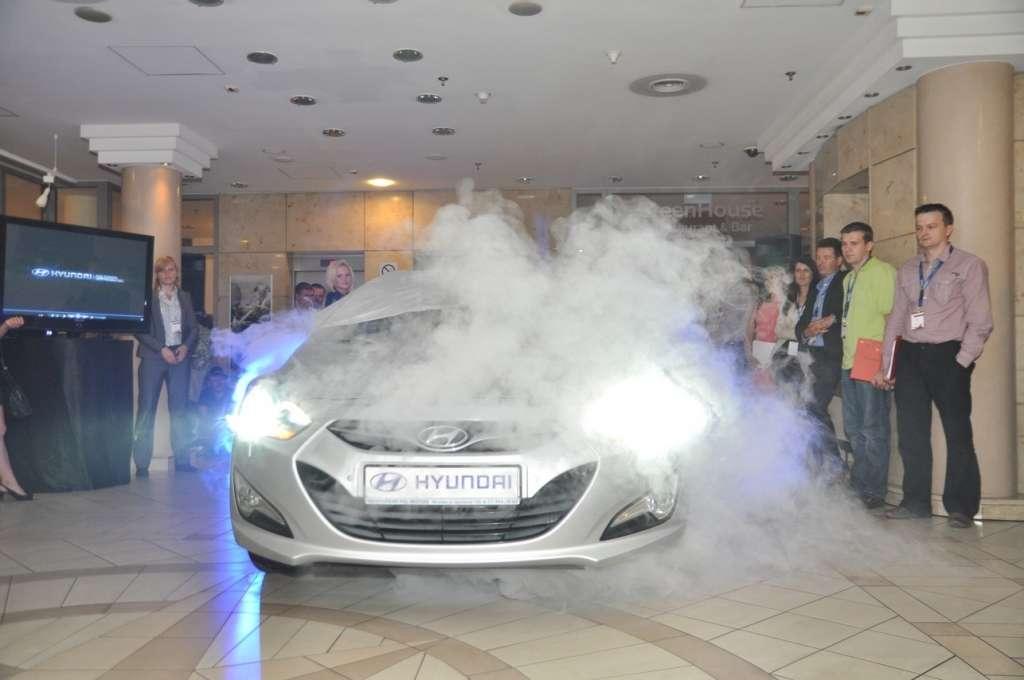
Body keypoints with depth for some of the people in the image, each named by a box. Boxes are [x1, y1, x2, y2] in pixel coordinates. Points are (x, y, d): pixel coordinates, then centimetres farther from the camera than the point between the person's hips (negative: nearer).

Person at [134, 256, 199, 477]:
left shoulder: (184, 297, 13)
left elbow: (194, 327, 12)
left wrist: (186, 347, -6)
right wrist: (161, 349, -13)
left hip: (180, 357, 4)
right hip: (153, 357, -3)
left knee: (180, 408, 4)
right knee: (147, 409, -3)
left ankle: (182, 460, 10)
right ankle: (141, 464, 1)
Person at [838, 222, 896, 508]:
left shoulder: (882, 271, -7)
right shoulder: (849, 278, 20)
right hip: (850, 363, 9)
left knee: (873, 430, -3)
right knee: (854, 429, 14)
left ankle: (873, 492, 4)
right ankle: (858, 485, 24)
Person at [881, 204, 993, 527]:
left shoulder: (969, 265, 1)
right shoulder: (907, 270, 15)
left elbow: (980, 321, -4)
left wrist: (962, 362, -12)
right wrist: (885, 365, 11)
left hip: (947, 356, -5)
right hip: (909, 355, 5)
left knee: (957, 434, -2)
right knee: (911, 434, 7)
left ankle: (961, 507, 8)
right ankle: (916, 502, 18)